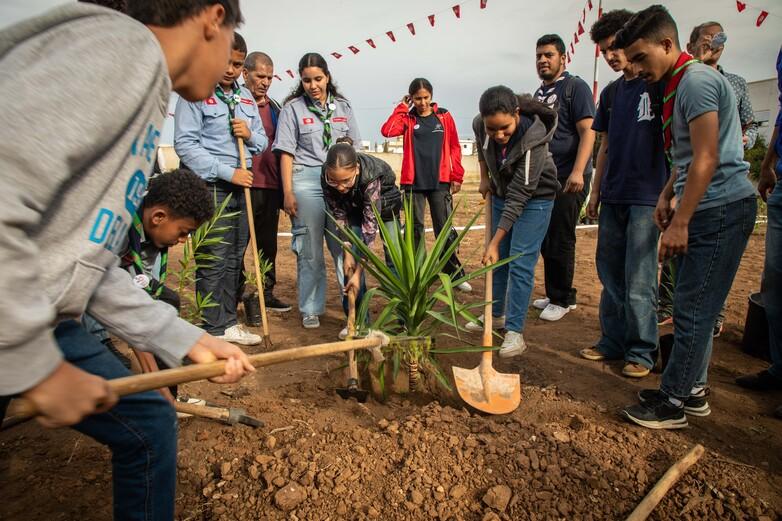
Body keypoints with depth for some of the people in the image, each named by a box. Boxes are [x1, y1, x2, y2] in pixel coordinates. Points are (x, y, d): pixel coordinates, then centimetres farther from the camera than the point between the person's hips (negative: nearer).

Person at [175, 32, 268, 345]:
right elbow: (185, 144, -13)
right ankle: (214, 330, 7)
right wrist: (228, 172, -16)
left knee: (235, 259, 10)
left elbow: (262, 142, 19)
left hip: (242, 188, 7)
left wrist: (250, 135, -5)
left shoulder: (246, 97, 16)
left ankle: (228, 322, 22)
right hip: (210, 189, -6)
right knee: (214, 261, -4)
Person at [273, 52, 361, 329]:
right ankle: (311, 310, 17)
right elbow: (286, 153, 0)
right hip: (306, 181, -2)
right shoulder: (293, 108, 3)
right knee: (309, 250, 4)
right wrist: (288, 193, -6)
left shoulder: (343, 106, 11)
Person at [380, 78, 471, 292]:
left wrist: (457, 176, 2)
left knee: (445, 229, 1)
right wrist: (402, 107, -6)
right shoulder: (408, 118, 5)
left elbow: (454, 147, 6)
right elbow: (387, 131, -13)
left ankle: (455, 274, 9)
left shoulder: (444, 117, 6)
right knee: (415, 228, 6)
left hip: (440, 182, 0)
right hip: (413, 183, 1)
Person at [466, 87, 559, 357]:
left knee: (520, 262, -11)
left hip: (534, 198, -5)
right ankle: (496, 314, 26)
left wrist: (494, 243, -33)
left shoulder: (533, 140, -35)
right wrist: (484, 178, 6)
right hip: (502, 193, 6)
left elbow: (519, 197, -34)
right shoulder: (480, 125, -19)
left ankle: (515, 331, -3)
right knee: (498, 259, 10)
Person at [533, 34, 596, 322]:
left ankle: (562, 299, 9)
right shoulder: (539, 93, 19)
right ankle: (554, 294, 23)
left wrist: (578, 171, -24)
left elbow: (587, 132, -13)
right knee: (545, 240, 11)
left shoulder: (575, 87, -4)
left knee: (560, 241, -3)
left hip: (568, 179, -8)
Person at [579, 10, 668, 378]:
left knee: (639, 280, -4)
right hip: (613, 197, 7)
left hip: (647, 197, -6)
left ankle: (641, 351, 10)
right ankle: (613, 341, 22)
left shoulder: (660, 83, -3)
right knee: (609, 273, 10)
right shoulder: (610, 93, 15)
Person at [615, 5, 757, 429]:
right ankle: (692, 391, 25)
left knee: (693, 309, -5)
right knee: (694, 307, 13)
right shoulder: (679, 84, 17)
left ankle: (672, 403, 6)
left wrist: (680, 222, -21)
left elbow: (706, 158, -21)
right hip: (705, 208, 10)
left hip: (720, 208, -10)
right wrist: (667, 195, 17)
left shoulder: (697, 80, -14)